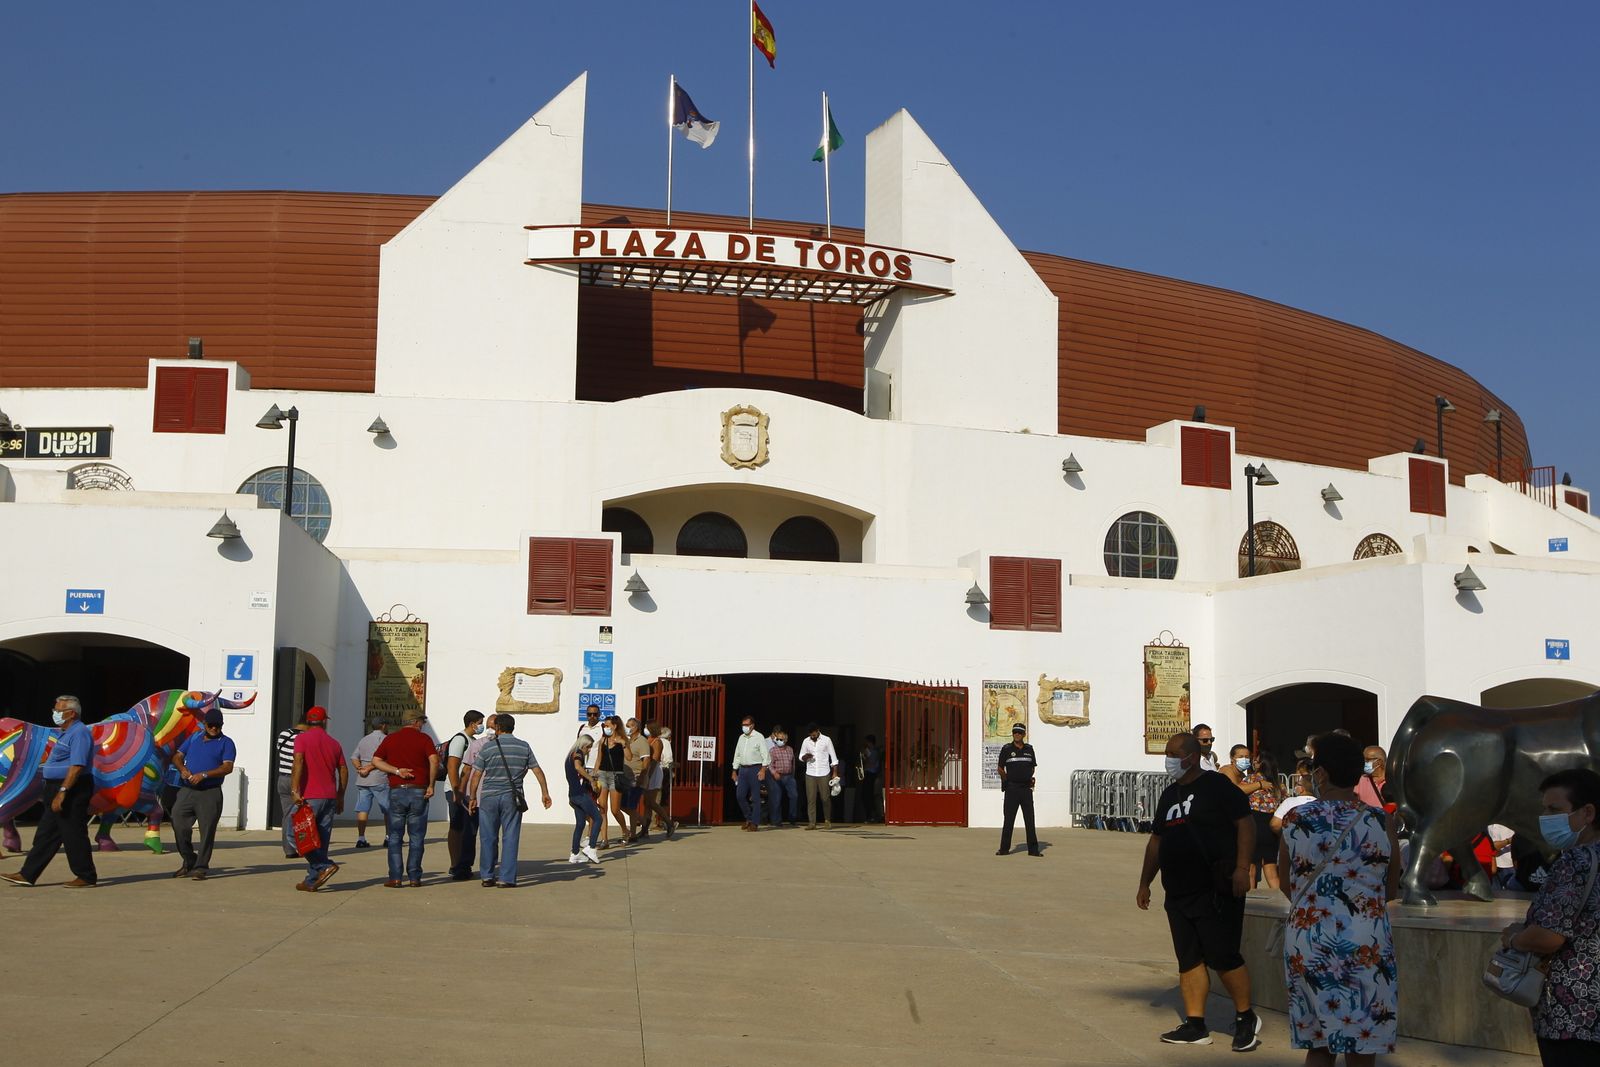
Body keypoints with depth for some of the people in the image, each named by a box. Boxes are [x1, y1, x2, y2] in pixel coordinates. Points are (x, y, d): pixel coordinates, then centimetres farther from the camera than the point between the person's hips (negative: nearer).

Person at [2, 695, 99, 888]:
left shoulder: (79, 734, -16)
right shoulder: (68, 733, 18)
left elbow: (77, 767, -24)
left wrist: (62, 792, -27)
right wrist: (55, 792, 20)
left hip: (72, 791, -11)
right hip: (58, 789, 11)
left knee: (73, 835, -4)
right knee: (46, 834, 10)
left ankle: (86, 877, 4)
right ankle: (27, 875, 13)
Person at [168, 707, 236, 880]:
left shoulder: (226, 743, 2)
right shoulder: (194, 738, 17)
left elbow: (228, 767, -11)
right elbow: (177, 756, 17)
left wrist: (203, 775, -19)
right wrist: (182, 769, -5)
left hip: (210, 794, -5)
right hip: (187, 791, 5)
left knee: (207, 831, -4)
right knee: (179, 826, 2)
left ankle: (200, 868, 2)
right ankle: (189, 863, 18)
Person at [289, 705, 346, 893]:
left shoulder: (302, 738, -2)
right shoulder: (334, 744, 13)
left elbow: (298, 762, -16)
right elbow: (343, 772, 14)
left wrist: (295, 791, -19)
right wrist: (340, 797, 22)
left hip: (308, 797, -5)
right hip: (330, 797, 5)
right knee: (321, 840, 8)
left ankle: (325, 865, -13)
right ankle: (312, 881, 8)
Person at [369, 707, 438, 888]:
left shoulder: (390, 739, 9)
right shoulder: (423, 738, -1)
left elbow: (376, 760, 1)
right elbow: (434, 760, -15)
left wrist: (396, 771, -3)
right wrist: (431, 785, -7)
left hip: (397, 791, 2)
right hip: (419, 792, -2)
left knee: (395, 837, 7)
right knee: (416, 837, 5)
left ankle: (395, 878, 1)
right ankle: (414, 877, 4)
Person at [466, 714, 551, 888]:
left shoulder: (488, 747, -2)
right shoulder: (524, 747, 3)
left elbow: (476, 775, 0)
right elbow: (537, 771, 5)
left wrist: (472, 797, 9)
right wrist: (545, 793, 13)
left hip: (489, 797, 0)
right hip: (512, 797, 0)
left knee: (488, 838, 9)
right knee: (510, 838, 2)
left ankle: (487, 876, 13)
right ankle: (506, 878, -1)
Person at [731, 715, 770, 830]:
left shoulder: (759, 737, -3)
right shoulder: (741, 737, 15)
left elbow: (765, 755, -7)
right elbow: (737, 755, 20)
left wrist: (763, 769, -17)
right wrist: (734, 771, 17)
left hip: (755, 769, -6)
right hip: (743, 769, 6)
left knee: (755, 797, -3)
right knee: (741, 796, 0)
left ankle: (755, 823, 2)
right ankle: (748, 819, 16)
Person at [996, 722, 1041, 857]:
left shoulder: (1029, 749, 9)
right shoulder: (1006, 749, 0)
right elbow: (1000, 769, 4)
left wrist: (1030, 778, 5)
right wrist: (1007, 780, 2)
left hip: (1026, 788, 3)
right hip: (1012, 788, -3)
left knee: (1030, 819, 2)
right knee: (1009, 819, -1)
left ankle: (1033, 849, 5)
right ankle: (1004, 848, 4)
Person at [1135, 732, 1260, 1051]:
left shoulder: (1217, 786, -6)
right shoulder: (1169, 795, 17)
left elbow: (1246, 823, -13)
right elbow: (1156, 841, 23)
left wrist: (1242, 868, -22)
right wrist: (1145, 883, 21)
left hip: (1217, 891, -8)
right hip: (1178, 893, 8)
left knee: (1222, 957, -6)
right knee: (1188, 960, 7)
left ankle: (1246, 1018, 11)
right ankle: (1195, 1025, 11)